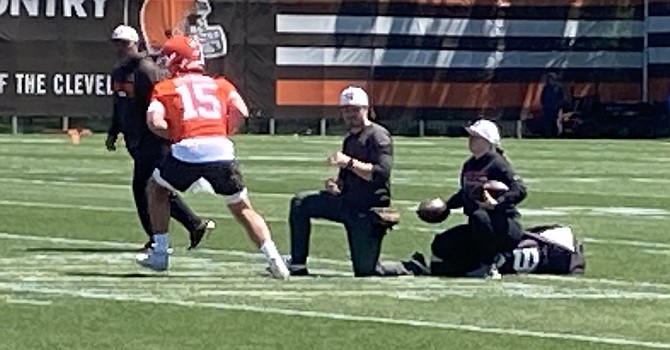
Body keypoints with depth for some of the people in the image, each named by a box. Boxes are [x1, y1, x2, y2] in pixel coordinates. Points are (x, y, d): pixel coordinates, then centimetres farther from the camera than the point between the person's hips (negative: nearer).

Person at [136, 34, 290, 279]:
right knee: (242, 208, 15)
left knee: (157, 190, 26)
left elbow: (154, 122, 0)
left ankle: (159, 254, 23)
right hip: (221, 149, 2)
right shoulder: (219, 84, 23)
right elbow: (241, 111, 6)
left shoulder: (165, 88, 16)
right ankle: (273, 257, -2)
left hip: (186, 150, -2)